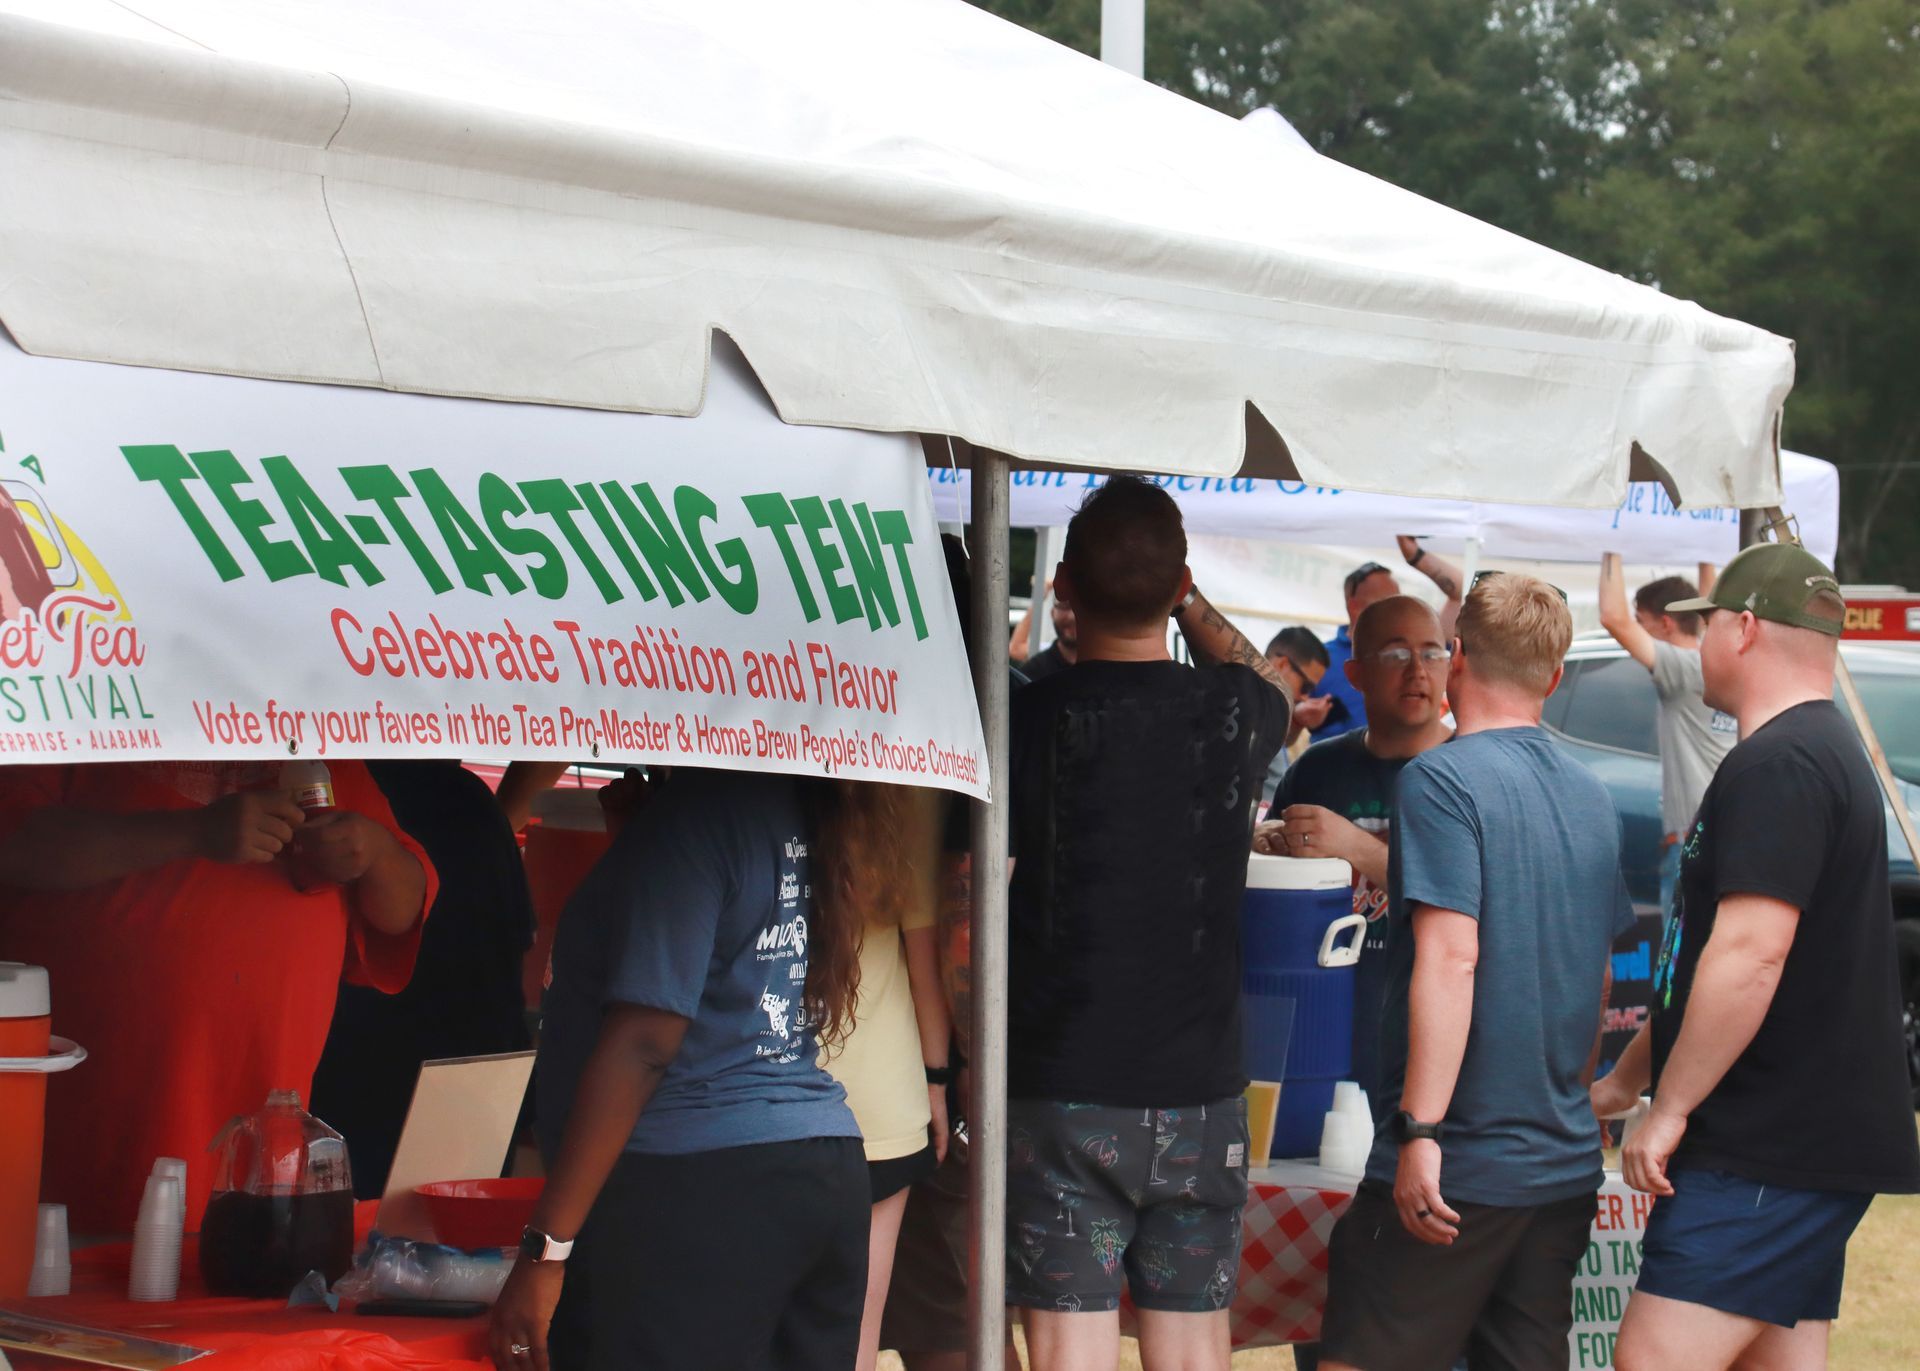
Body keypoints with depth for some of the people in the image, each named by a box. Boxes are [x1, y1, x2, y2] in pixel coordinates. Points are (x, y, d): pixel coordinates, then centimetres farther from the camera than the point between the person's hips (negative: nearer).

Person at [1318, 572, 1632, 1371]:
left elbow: (1450, 959, -20)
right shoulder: (1590, 796, 12)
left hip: (1459, 1165, -7)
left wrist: (1419, 1130, -21)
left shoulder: (1442, 780, -11)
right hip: (1567, 1163, 7)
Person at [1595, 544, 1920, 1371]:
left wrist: (1670, 1109, -18)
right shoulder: (1825, 752, 20)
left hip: (1770, 1150, -11)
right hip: (1807, 1143, 11)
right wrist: (1624, 1082, 30)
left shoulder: (1777, 766, -16)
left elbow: (1749, 954, -25)